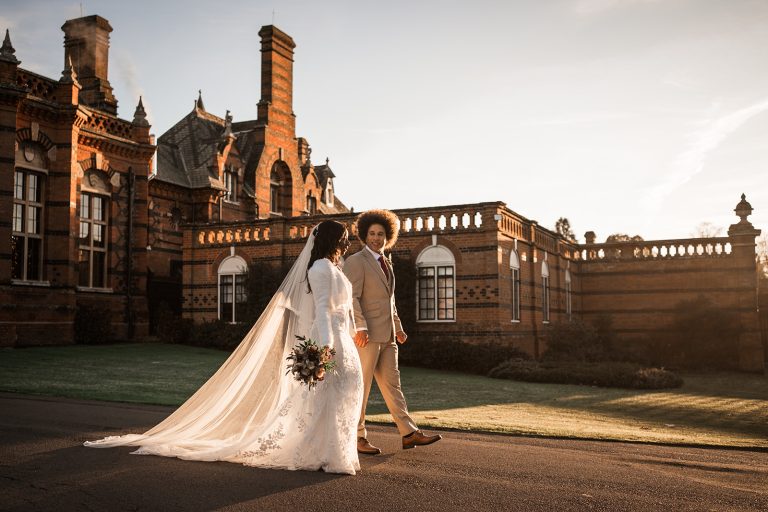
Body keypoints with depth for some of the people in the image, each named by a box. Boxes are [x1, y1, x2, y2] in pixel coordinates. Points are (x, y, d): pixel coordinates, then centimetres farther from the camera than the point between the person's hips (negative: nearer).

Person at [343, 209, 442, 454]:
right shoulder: (356, 261, -6)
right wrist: (360, 328, -25)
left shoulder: (386, 263, 19)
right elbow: (352, 297, -16)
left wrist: (398, 327, 19)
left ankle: (409, 433, 12)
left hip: (386, 335, 8)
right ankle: (357, 438, 7)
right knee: (361, 386, -2)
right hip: (366, 334, -8)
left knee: (391, 383, 9)